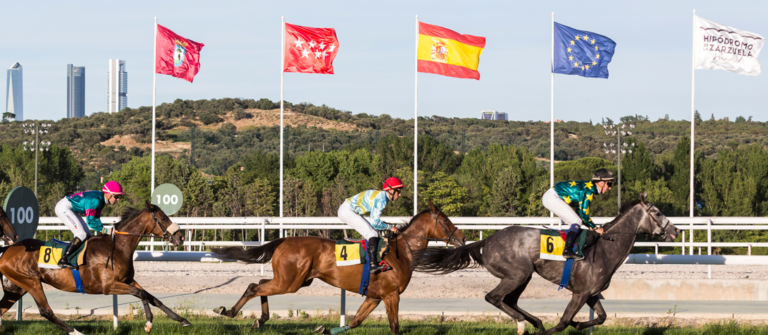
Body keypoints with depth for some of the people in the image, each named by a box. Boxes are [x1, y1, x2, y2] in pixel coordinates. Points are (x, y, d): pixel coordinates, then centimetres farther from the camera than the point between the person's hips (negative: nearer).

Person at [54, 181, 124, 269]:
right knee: (82, 234, -18)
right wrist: (106, 231, -29)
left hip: (71, 210, 11)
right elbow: (90, 221, -28)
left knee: (87, 235, 8)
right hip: (63, 208, -11)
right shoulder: (95, 200, -28)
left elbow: (96, 219, 6)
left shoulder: (101, 200, 2)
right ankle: (63, 260, -17)